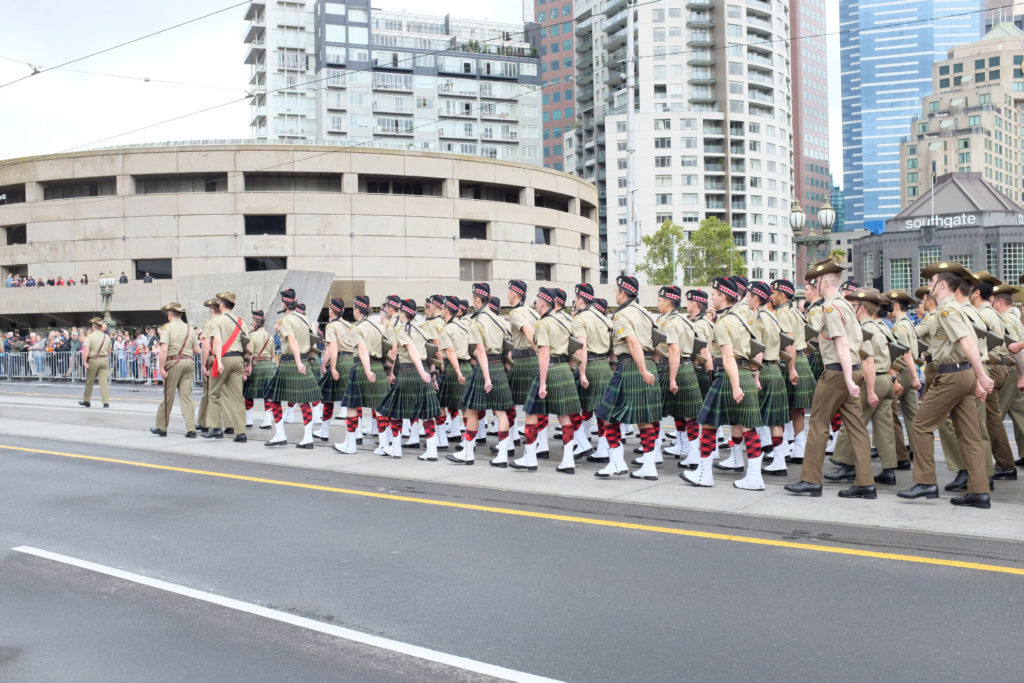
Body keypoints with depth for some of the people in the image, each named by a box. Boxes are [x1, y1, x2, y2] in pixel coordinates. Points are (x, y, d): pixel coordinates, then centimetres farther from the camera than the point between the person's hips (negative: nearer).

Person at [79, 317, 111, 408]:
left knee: (89, 381, 12)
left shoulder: (90, 336, -7)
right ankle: (106, 402, -10)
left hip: (93, 360, -3)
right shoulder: (107, 337, 7)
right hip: (104, 360, 3)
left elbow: (85, 350, -18)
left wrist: (84, 361, -19)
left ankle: (86, 400, 24)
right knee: (103, 381, -1)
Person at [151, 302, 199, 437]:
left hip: (174, 362, -4)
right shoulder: (189, 329, 12)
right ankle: (191, 430, -4)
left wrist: (161, 367, -15)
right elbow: (197, 350, 10)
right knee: (187, 397, 3)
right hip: (189, 362, 4)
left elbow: (164, 349, -15)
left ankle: (161, 427, 18)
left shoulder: (167, 328, -3)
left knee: (167, 396, 6)